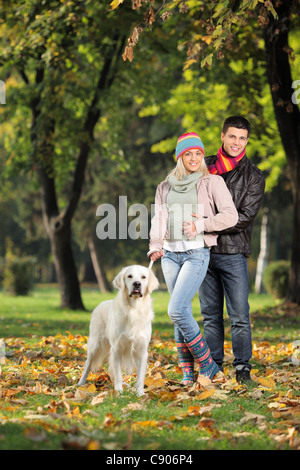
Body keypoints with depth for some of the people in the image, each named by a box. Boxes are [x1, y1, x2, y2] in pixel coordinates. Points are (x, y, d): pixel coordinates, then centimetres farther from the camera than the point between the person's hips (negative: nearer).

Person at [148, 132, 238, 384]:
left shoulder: (212, 182, 2)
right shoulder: (166, 187, 15)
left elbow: (230, 215, -5)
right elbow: (159, 218, 12)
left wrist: (200, 225, -13)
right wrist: (155, 246, -4)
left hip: (197, 253, -5)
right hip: (170, 254, 5)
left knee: (177, 310, -17)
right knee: (182, 314, 4)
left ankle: (207, 365, -3)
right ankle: (189, 374, 10)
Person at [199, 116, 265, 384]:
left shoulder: (253, 177, 0)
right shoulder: (205, 166, 9)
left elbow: (245, 217, -10)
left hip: (234, 253, -3)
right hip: (204, 251, 3)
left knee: (239, 315, -3)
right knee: (211, 314, 8)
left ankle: (242, 368, 6)